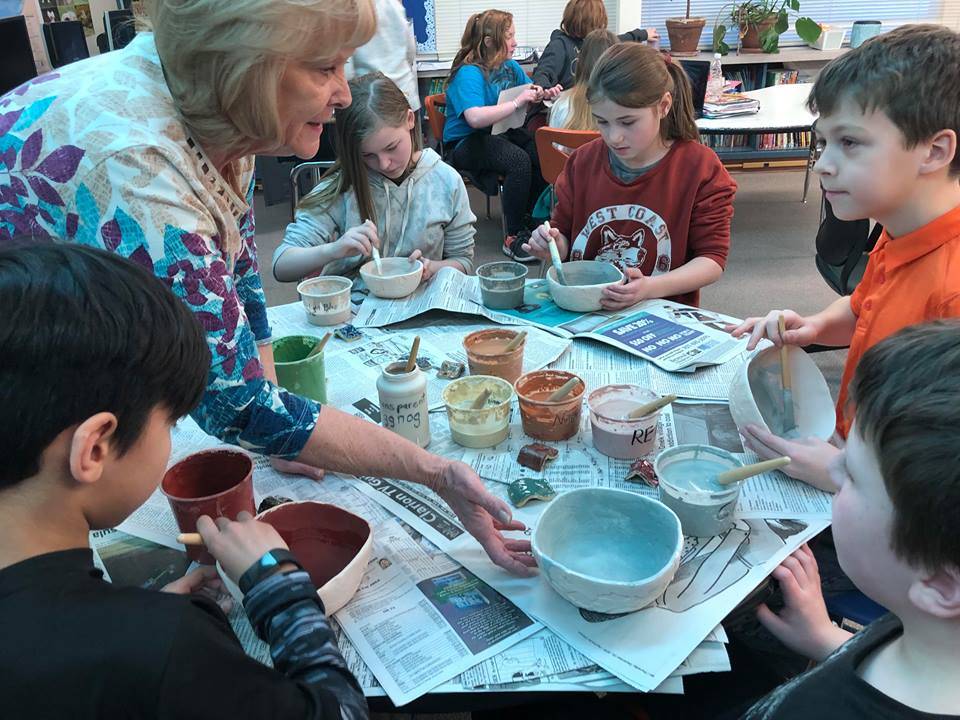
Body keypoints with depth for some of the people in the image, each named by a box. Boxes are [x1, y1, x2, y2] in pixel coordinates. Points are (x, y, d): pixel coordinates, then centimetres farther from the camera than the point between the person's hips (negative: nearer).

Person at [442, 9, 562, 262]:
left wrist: (545, 94, 1)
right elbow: (475, 118, -33)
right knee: (518, 160, -33)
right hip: (466, 143, -8)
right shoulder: (468, 73, -17)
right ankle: (514, 237, -23)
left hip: (501, 133, 8)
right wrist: (517, 103, -28)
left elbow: (529, 93, 25)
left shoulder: (510, 66, 8)